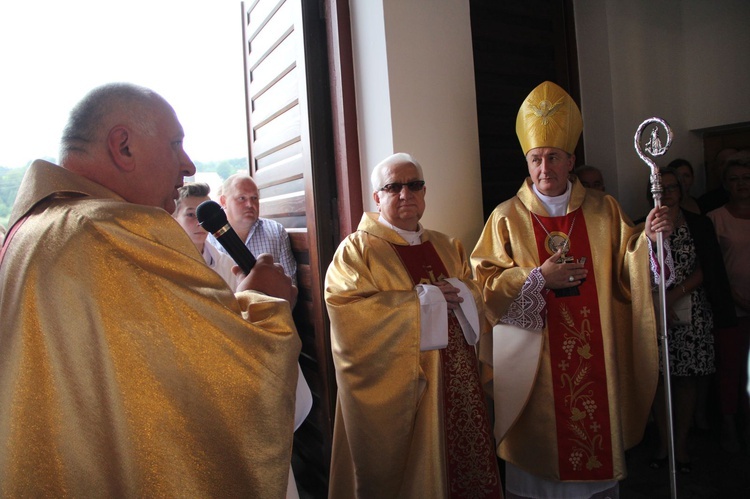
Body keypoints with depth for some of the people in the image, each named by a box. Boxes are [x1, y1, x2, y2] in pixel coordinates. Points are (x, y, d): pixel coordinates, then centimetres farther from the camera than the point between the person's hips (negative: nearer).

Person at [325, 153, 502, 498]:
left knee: (463, 468, 8)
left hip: (454, 382, 5)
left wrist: (455, 292, -14)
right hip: (392, 388, -5)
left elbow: (474, 301, 10)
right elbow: (346, 308, -19)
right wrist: (423, 298, -13)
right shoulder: (357, 248, -4)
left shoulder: (447, 247, 14)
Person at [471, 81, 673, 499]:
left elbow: (625, 271, 3)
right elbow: (484, 282, -5)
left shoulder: (604, 210, 7)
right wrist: (538, 278, -15)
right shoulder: (508, 217, 0)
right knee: (543, 436, 4)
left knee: (599, 428, 9)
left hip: (596, 352, 3)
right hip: (535, 358, -2)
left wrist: (648, 239, -14)